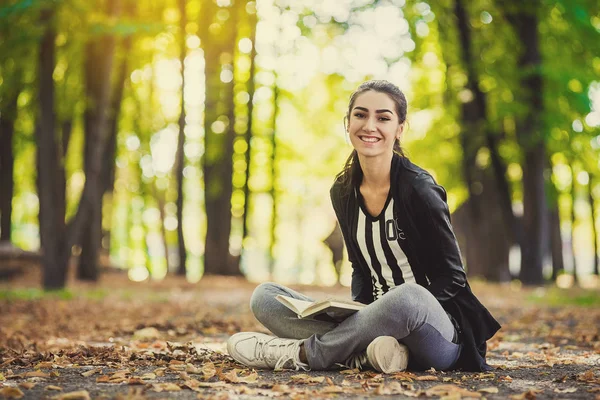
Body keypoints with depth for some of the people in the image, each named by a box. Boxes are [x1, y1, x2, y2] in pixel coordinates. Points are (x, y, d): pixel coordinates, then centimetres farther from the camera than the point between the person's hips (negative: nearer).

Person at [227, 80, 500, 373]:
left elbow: (452, 277, -8)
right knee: (264, 296, -6)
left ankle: (301, 353, -21)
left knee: (409, 297, -41)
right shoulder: (343, 193, 6)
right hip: (376, 320, 6)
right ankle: (367, 353, -26)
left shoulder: (418, 189, -12)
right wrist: (358, 313, -5)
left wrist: (403, 313, -22)